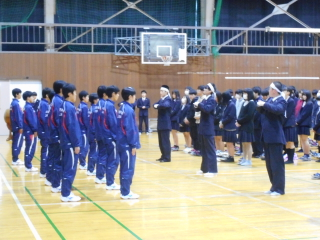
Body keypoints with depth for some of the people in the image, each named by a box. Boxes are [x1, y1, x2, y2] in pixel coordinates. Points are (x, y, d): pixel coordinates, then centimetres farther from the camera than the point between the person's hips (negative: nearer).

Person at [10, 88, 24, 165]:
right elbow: (18, 116, -19)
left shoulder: (13, 103, 11)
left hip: (15, 126, 9)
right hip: (18, 127, -9)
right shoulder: (16, 104, -17)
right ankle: (15, 160, -1)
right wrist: (20, 127, -18)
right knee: (18, 143, -4)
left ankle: (15, 158, 17)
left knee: (15, 142, 12)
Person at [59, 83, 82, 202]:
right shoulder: (70, 107, -17)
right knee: (70, 169, -4)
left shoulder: (63, 106, 11)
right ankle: (66, 195, 0)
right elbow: (72, 128, -20)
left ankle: (66, 192, 21)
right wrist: (76, 144, -15)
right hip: (70, 143, -10)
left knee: (66, 168, 15)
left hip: (65, 142, 10)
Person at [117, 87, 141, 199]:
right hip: (127, 144, -9)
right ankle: (126, 193, 1)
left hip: (122, 143, 9)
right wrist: (133, 145, -15)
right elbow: (130, 129, -19)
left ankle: (124, 190, 21)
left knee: (124, 167, 14)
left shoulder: (122, 108, 11)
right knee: (128, 168, -3)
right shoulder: (129, 110, -16)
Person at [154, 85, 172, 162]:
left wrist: (158, 106, -19)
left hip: (165, 124, -9)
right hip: (160, 124, 9)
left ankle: (167, 157, -2)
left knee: (165, 141, -6)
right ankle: (163, 156, 20)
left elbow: (165, 105, -32)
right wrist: (156, 105, -15)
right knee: (161, 141, 12)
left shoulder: (168, 99, -12)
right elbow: (156, 104, 7)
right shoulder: (161, 99, 16)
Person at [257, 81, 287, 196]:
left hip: (275, 137, -8)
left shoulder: (281, 101, -10)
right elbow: (261, 110, 11)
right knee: (269, 164, 12)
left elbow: (277, 109, -30)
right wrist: (260, 105, -8)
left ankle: (279, 189, 4)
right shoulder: (270, 99, 13)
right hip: (267, 136, 8)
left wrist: (264, 104, -25)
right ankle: (274, 187, 21)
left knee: (277, 163, -3)